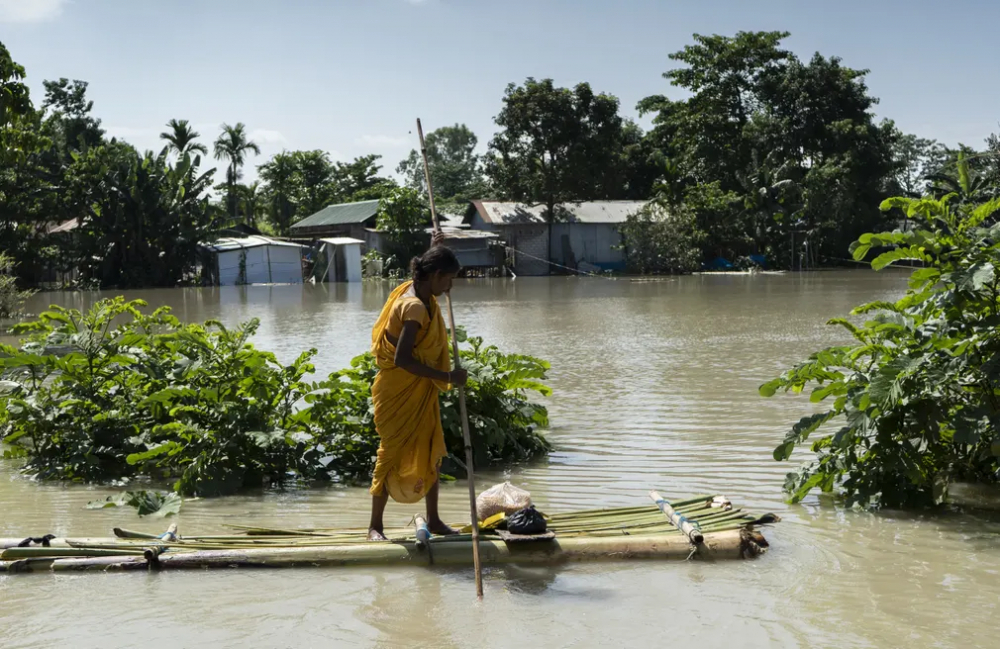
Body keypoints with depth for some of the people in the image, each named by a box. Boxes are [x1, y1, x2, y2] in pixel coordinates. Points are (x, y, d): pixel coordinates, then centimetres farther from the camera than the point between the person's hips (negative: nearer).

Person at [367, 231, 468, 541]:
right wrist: (447, 376, -29)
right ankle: (375, 525, 12)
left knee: (430, 453, 13)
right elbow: (402, 359, -32)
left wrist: (433, 249, 30)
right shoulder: (415, 306, -26)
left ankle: (434, 520, 24)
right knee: (394, 454, 0)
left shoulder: (417, 291, 2)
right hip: (399, 392, -9)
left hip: (421, 391, 9)